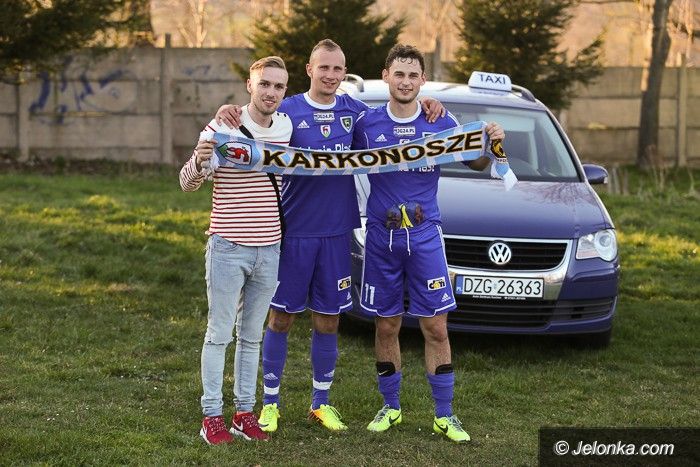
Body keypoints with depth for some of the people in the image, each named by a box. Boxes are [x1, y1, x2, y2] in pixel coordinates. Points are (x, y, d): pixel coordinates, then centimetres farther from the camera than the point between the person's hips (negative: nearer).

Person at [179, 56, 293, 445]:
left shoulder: (287, 127, 5)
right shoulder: (222, 129, -11)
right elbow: (188, 184, -9)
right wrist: (199, 163, -29)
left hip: (269, 249, 5)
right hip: (229, 249, -5)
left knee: (252, 336, 12)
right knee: (220, 335, 1)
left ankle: (245, 412, 20)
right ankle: (212, 416, 7)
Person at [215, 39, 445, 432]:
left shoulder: (354, 111, 6)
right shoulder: (287, 111, -4)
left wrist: (426, 106, 2)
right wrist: (228, 114, -24)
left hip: (337, 231, 3)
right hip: (294, 230, -3)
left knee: (328, 320, 9)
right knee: (281, 317, 4)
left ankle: (321, 402, 23)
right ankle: (271, 401, 16)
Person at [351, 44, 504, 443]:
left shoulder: (441, 123, 0)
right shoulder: (367, 124, -1)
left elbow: (477, 163, 10)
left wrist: (491, 144, -11)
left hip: (425, 236, 0)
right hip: (381, 238, 1)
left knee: (436, 327, -2)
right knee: (386, 326, 8)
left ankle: (445, 416, 7)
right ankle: (391, 407, 23)